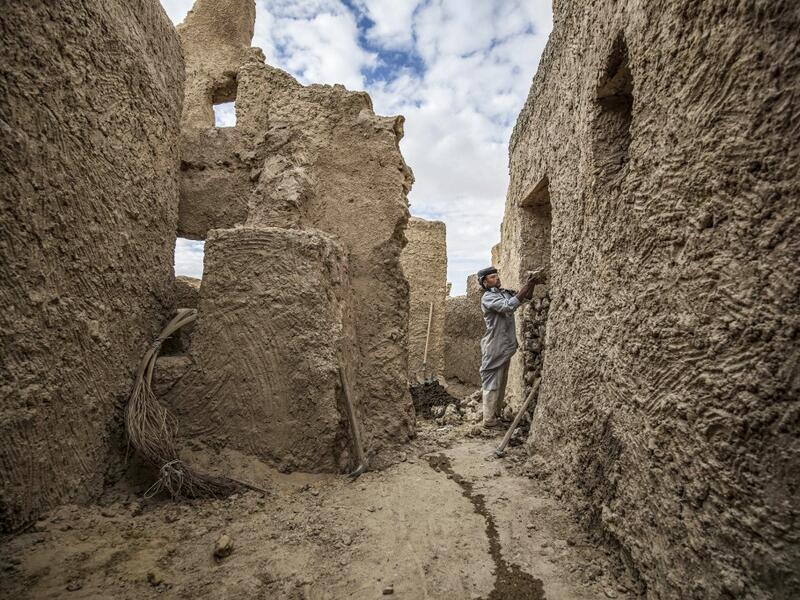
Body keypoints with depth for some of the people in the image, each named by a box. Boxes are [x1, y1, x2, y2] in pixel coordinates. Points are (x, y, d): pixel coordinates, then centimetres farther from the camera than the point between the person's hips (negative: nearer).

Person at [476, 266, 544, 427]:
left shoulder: (505, 293, 11)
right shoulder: (487, 297, -13)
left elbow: (526, 297, 9)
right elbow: (509, 306, -27)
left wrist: (532, 282, -11)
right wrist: (529, 284, -27)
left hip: (506, 347, 8)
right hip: (494, 348, -8)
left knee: (501, 383, 16)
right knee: (491, 383, -3)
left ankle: (497, 414, 28)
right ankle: (488, 420, 3)